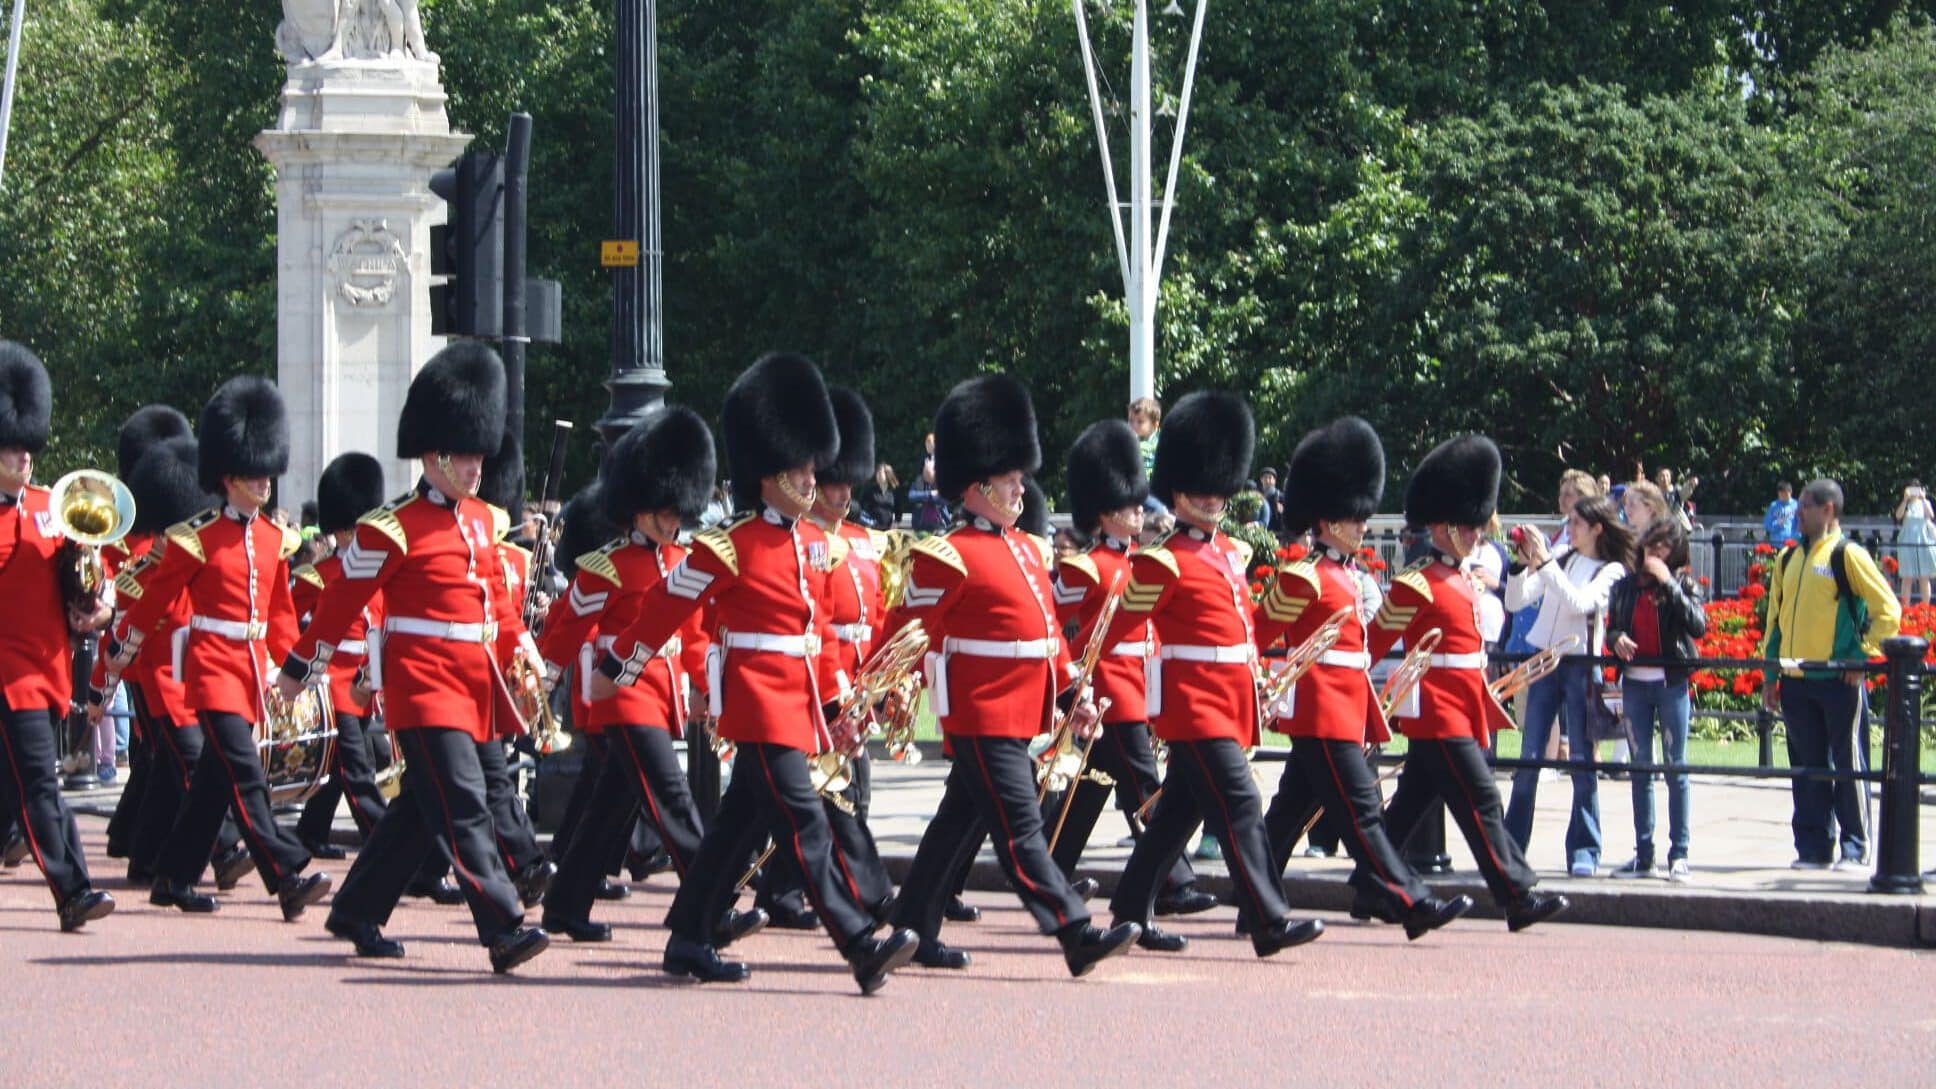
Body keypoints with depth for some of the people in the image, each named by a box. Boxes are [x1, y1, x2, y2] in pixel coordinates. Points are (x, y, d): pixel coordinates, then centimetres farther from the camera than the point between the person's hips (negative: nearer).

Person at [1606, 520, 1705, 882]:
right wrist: (1616, 638, -6)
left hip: (1670, 682, -4)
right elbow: (1612, 626, 18)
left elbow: (1698, 625, -16)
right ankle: (1643, 854, 11)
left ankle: (1679, 853, 0)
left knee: (1675, 767, -3)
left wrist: (1669, 584, -19)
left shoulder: (1683, 584, -1)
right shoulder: (1627, 585, 9)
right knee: (1640, 769, 7)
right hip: (1634, 682, 4)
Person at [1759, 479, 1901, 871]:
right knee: (1807, 767, 7)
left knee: (1849, 764, -1)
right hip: (1796, 682, 6)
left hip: (1839, 680, -6)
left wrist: (1865, 656, -11)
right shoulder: (1787, 559, 14)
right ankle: (1813, 848, 12)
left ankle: (1856, 848, 3)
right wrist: (1770, 675, 14)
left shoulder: (1848, 555, -5)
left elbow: (1888, 609, -7)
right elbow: (1776, 618, 19)